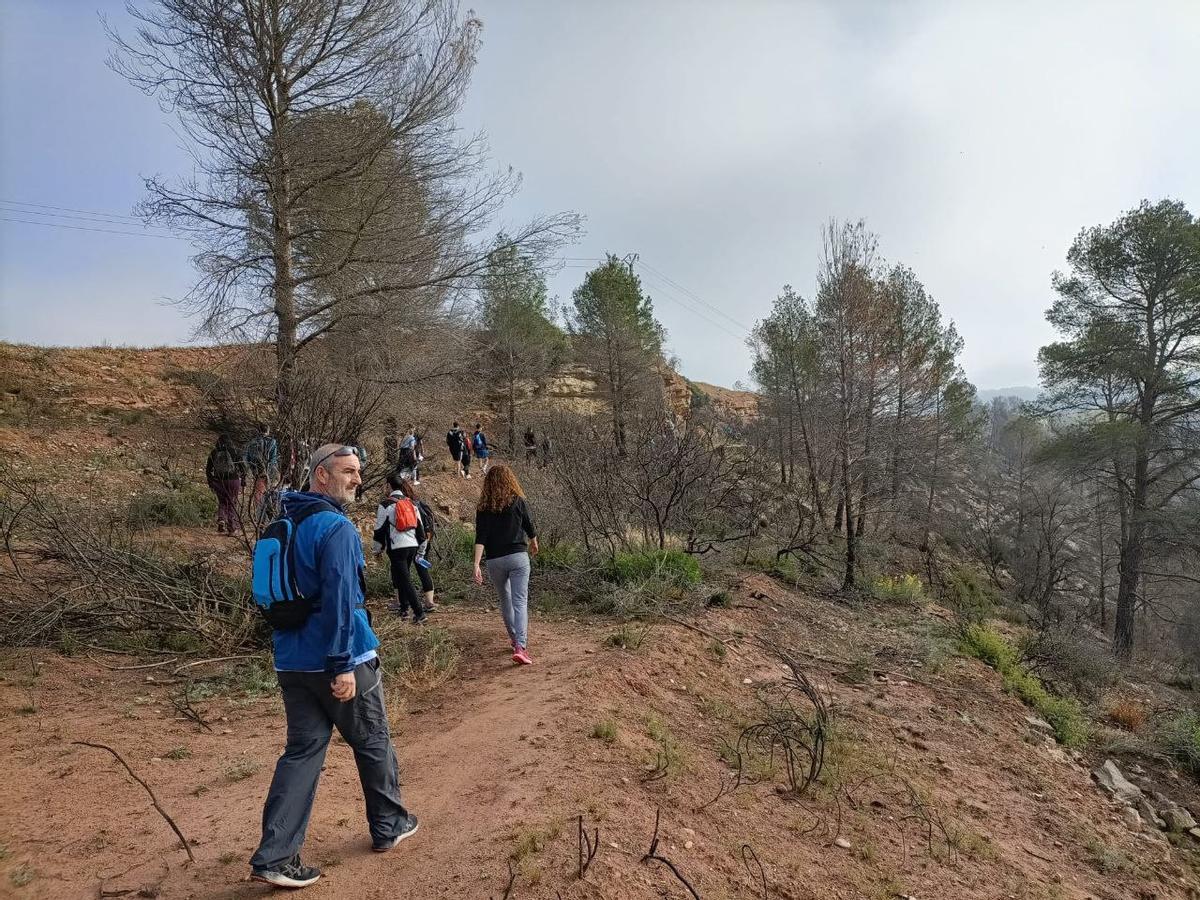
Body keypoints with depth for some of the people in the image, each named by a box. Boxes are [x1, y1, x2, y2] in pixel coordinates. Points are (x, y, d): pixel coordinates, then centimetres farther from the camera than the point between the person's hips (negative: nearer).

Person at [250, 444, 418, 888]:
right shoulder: (337, 528, -19)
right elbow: (339, 600, -25)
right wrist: (342, 665, -23)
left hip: (292, 663, 7)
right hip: (341, 660, -7)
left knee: (302, 751, 12)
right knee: (373, 743, 13)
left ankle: (274, 856, 8)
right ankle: (388, 825, 31)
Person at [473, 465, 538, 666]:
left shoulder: (483, 507, 2)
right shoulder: (518, 501, 0)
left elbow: (480, 538, -8)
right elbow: (529, 528, 9)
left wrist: (476, 565, -12)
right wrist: (534, 544, 29)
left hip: (495, 561, 2)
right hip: (518, 557, -2)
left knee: (505, 600, 21)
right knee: (520, 602, -7)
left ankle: (515, 639, 33)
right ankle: (520, 646, -20)